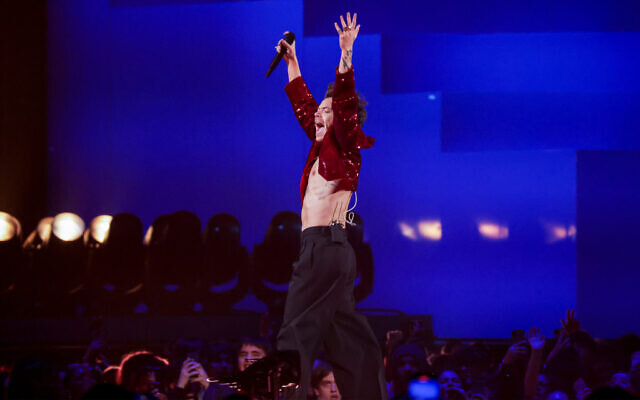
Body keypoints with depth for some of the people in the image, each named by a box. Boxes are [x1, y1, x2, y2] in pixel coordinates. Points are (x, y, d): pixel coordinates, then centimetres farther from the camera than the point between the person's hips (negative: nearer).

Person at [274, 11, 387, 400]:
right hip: (322, 248, 9)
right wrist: (292, 62, 35)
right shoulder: (322, 148, 18)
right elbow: (303, 103, 30)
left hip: (327, 246, -9)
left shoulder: (345, 147, -4)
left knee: (297, 333, -13)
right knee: (346, 334, 8)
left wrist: (346, 56, -28)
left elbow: (345, 104, -19)